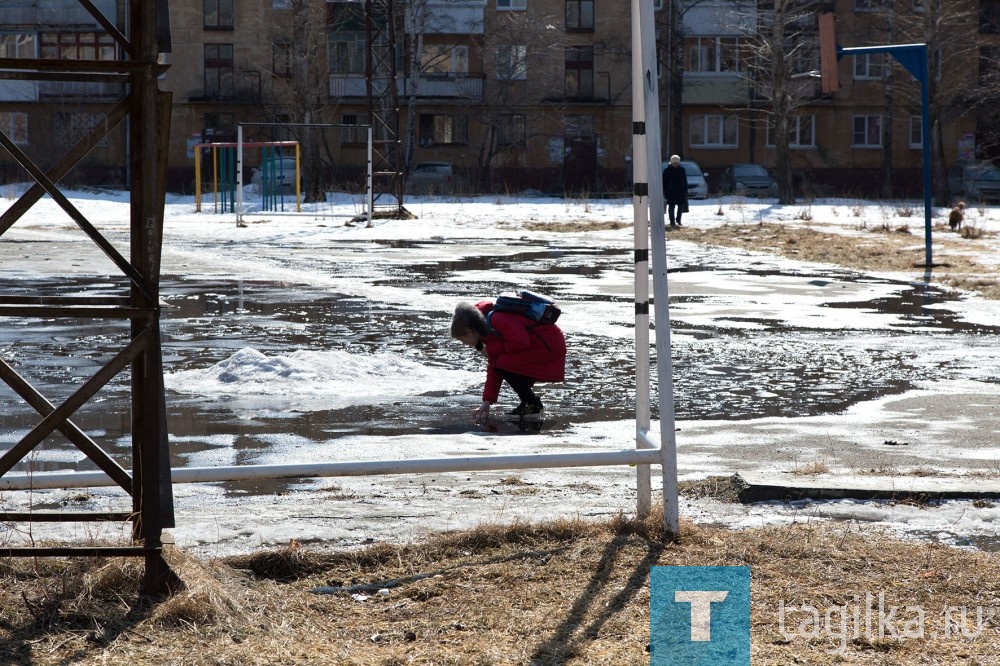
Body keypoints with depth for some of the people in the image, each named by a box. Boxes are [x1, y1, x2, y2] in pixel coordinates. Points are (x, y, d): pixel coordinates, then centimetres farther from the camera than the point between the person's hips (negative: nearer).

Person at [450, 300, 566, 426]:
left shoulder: (497, 320, -18)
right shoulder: (489, 332, 15)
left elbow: (521, 342, -27)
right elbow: (493, 369, 17)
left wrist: (491, 349, -14)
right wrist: (486, 403, 13)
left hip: (550, 345, -11)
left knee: (503, 364, -16)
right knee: (500, 365, 16)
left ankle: (533, 406, -6)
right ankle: (528, 403, 13)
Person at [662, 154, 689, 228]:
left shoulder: (682, 170, 8)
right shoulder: (667, 170, -1)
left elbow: (685, 182, 12)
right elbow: (664, 182, 0)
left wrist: (685, 191, 7)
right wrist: (664, 191, -6)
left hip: (680, 192, 3)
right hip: (670, 192, -3)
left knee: (681, 207, 7)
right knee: (671, 207, -3)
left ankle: (678, 221, 20)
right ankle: (672, 222, 0)